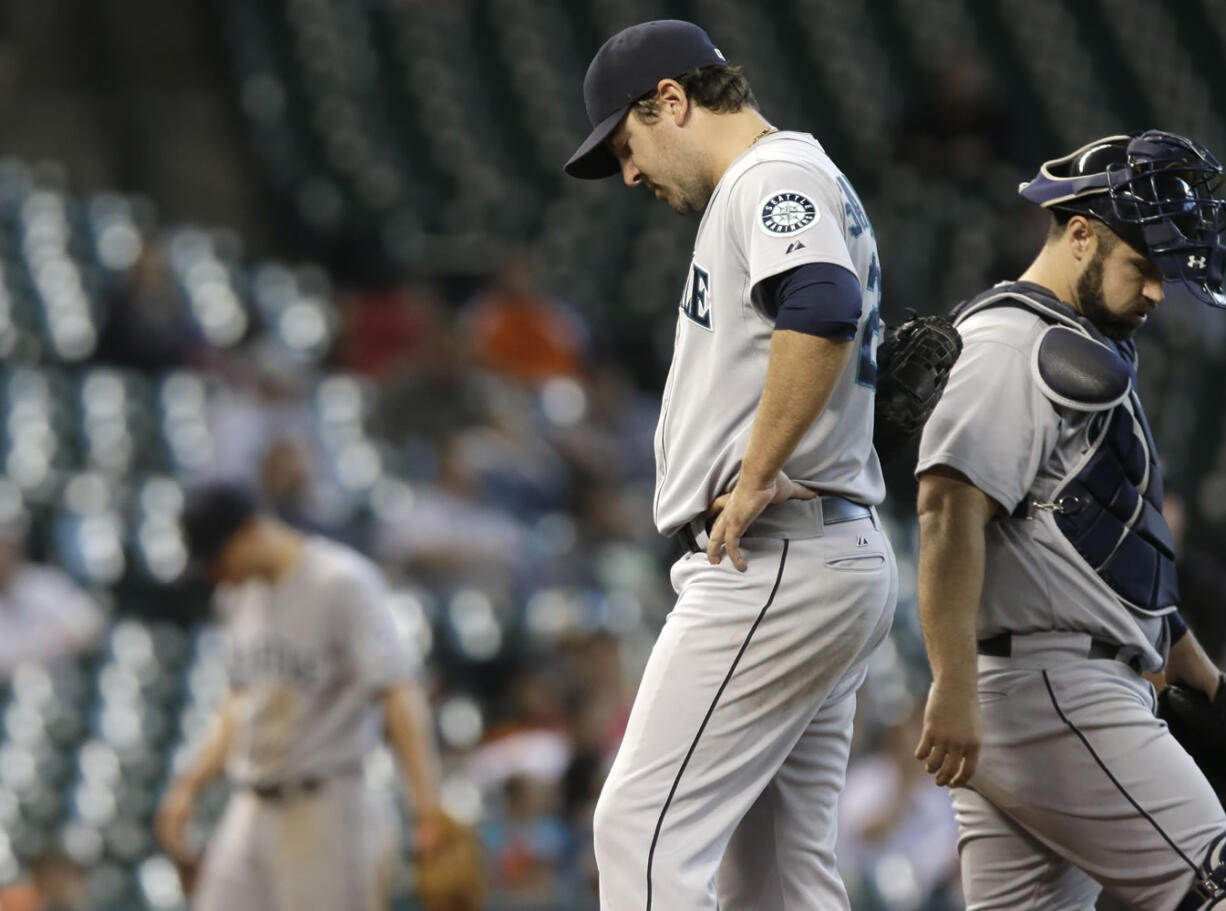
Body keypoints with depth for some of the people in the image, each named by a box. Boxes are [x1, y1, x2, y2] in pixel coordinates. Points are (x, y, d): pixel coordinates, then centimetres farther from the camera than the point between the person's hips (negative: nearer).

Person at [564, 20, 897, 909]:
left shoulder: (774, 176, -8)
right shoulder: (815, 189, 25)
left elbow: (822, 314, -28)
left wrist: (752, 483, -22)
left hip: (777, 561, -11)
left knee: (645, 828, -14)